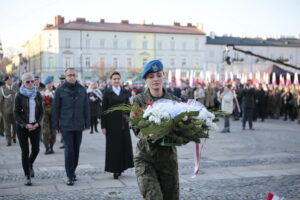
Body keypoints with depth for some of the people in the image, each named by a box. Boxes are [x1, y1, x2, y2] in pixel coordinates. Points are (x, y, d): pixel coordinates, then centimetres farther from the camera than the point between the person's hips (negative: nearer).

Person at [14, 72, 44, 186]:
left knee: (36, 149, 3)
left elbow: (41, 111, 8)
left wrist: (37, 123, -7)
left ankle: (30, 164, 36)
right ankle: (27, 176, 5)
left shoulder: (37, 94, 5)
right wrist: (25, 125, -14)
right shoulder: (19, 95, -4)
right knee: (25, 151, -4)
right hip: (22, 127, -3)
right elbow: (16, 113, -4)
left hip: (35, 126, 3)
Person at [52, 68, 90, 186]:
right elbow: (55, 109, 1)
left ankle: (72, 171, 25)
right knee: (69, 150, -8)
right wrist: (56, 125, 0)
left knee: (76, 150, 10)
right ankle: (70, 176, -1)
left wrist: (87, 123, 7)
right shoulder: (60, 90, -2)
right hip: (66, 126, -3)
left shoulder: (82, 89, 6)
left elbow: (86, 107, 10)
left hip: (79, 125, 4)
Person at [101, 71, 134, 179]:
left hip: (123, 122, 3)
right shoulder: (107, 92, -1)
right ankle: (115, 169, 6)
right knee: (113, 146, 0)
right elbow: (104, 109, -2)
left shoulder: (125, 92, 8)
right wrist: (103, 126, -6)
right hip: (112, 123, -3)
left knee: (124, 145, 4)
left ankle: (121, 166, 19)